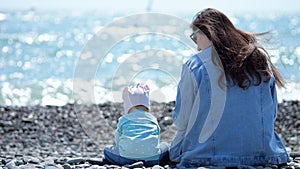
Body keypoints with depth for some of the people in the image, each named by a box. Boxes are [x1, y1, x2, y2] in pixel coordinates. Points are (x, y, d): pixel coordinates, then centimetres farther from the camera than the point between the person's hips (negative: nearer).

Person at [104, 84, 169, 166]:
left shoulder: (123, 120, 18)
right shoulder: (153, 119, 22)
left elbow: (118, 140, 26)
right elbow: (157, 138, 32)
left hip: (127, 155, -2)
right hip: (151, 155, 2)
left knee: (107, 150, 21)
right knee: (165, 146, 30)